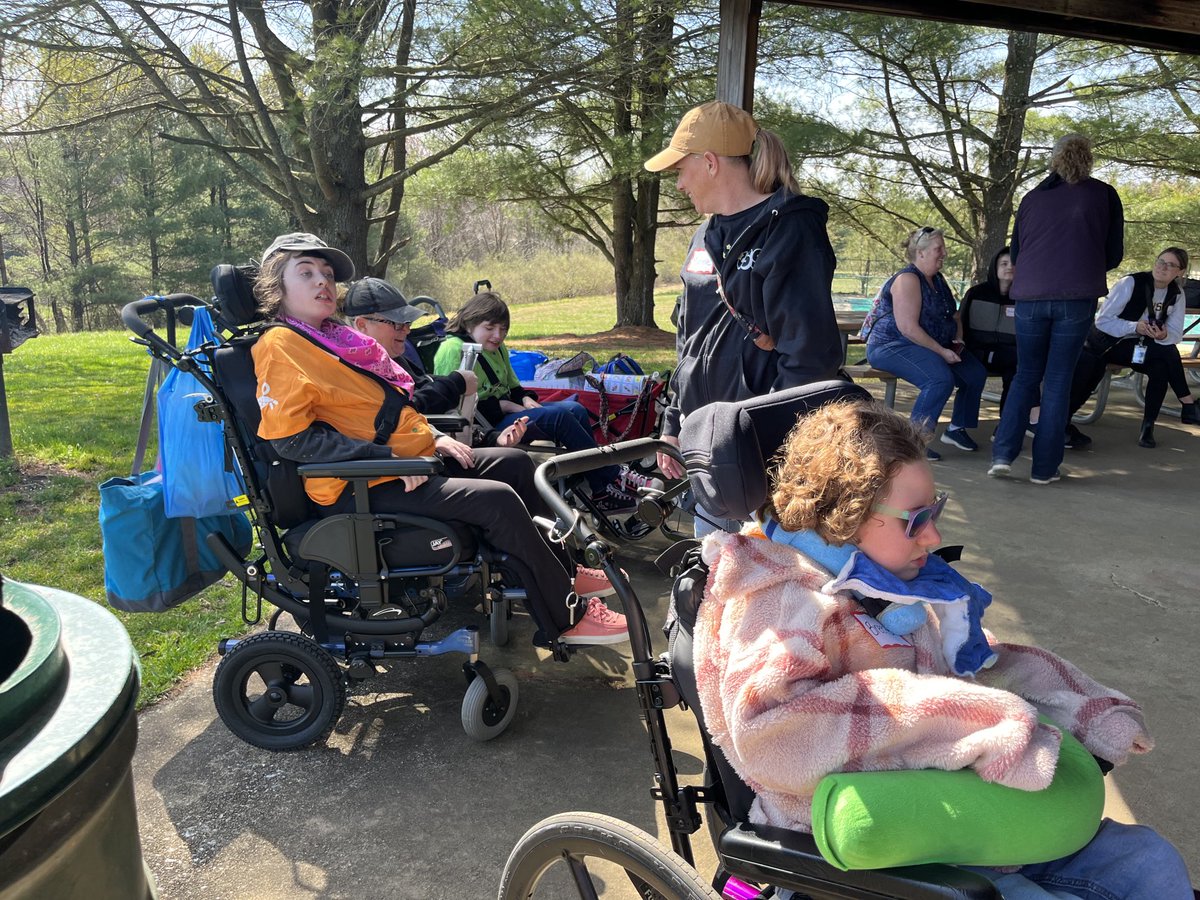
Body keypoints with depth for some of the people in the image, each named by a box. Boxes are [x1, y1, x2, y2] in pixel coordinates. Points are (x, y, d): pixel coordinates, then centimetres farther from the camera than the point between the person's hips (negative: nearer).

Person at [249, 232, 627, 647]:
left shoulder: (335, 337, 16)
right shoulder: (279, 345, -11)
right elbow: (291, 437, -20)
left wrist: (432, 436, 11)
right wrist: (386, 456, -23)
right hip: (363, 488, -10)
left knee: (514, 463, 12)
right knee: (497, 499, -20)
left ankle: (560, 574, 21)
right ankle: (565, 616, -8)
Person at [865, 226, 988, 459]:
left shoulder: (938, 279, 15)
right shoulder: (908, 280, -15)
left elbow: (954, 315, 27)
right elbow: (908, 328, -25)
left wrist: (958, 340, 7)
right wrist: (942, 352, -23)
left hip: (935, 346, 10)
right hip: (893, 346, -10)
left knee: (976, 374, 1)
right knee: (941, 379, -33)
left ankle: (956, 429, 15)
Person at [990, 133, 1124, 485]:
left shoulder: (1031, 198, 12)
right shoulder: (1104, 195, 6)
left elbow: (1015, 254, 18)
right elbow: (1113, 255, 10)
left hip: (1030, 297, 2)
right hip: (1076, 298, -2)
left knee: (1026, 376, 13)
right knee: (1058, 381, 4)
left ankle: (1003, 454, 0)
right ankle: (1044, 467, 6)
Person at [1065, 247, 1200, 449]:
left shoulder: (1177, 294, 0)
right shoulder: (1131, 283, -16)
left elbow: (1176, 334, -5)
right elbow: (1102, 320, -18)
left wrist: (1163, 335, -28)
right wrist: (1135, 327, -32)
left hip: (1140, 348, 4)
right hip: (1105, 342, -3)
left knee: (1161, 366, -27)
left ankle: (1148, 426, -14)